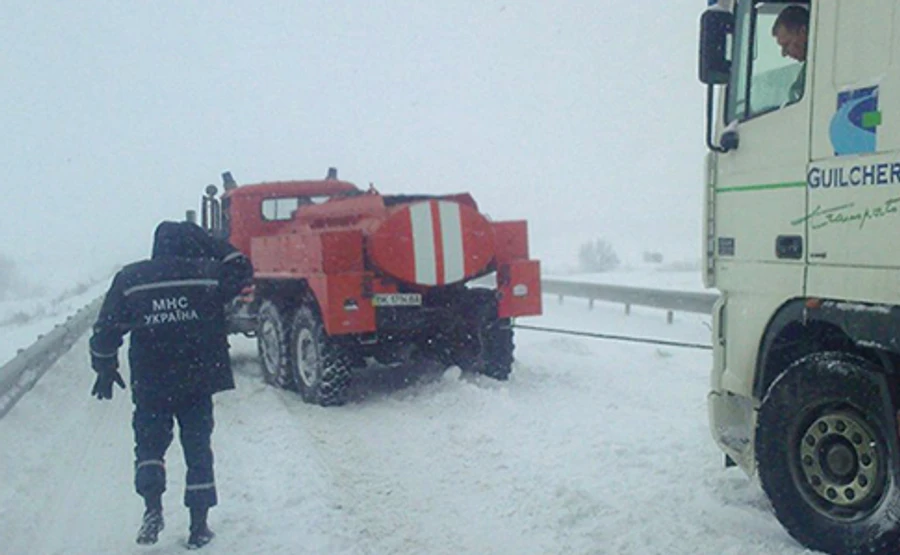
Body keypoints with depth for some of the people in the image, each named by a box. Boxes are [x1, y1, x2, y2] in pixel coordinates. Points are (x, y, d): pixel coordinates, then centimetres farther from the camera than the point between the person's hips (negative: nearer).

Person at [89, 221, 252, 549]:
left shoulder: (129, 280, -1)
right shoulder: (207, 274, -4)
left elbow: (106, 330, 1)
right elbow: (241, 269, 14)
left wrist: (105, 368, 14)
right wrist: (206, 241, 11)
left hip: (150, 385, 0)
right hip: (198, 384, 0)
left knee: (149, 445, 17)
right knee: (198, 451, 9)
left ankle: (153, 509, -2)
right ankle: (199, 527, 13)